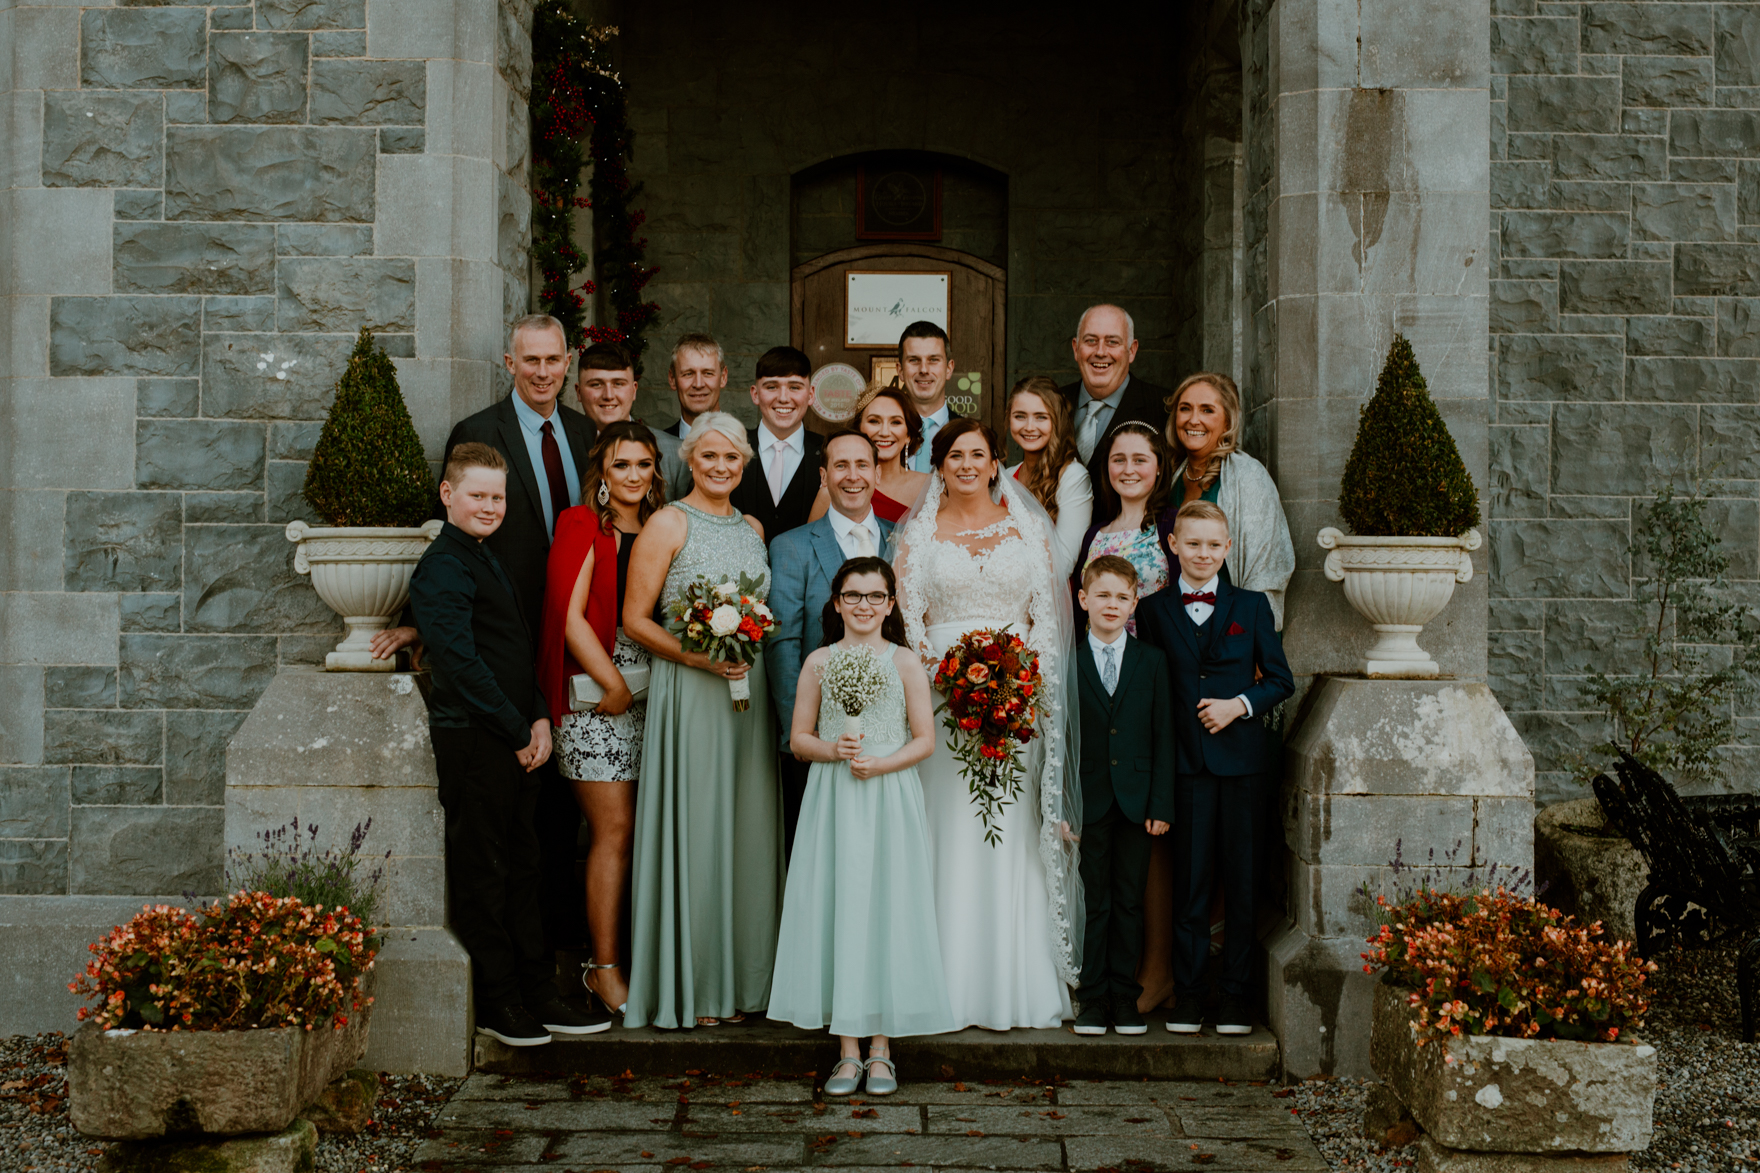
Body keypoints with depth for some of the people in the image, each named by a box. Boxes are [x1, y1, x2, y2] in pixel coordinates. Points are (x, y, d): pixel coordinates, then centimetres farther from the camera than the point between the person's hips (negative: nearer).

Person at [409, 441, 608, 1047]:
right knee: (481, 872, -1)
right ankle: (495, 1002, 7)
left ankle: (535, 993, 18)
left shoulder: (486, 559, 18)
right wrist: (520, 734, -14)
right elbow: (461, 663, -19)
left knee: (520, 867, 12)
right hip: (471, 741, -9)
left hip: (515, 741, 9)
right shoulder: (443, 568, -12)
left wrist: (539, 719, 6)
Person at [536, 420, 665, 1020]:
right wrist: (613, 683, -12)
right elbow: (569, 615, -9)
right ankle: (604, 967, 1)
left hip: (649, 694, 5)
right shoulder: (581, 526, -2)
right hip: (596, 691, -5)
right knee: (615, 829, -7)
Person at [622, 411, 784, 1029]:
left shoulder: (753, 528, 14)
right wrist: (697, 656, -18)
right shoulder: (668, 524, -3)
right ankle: (688, 988, 5)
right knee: (693, 831, -3)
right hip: (688, 693, -6)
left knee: (747, 830, 7)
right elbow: (635, 618, -7)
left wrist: (751, 646, 2)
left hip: (748, 691, 6)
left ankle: (741, 981, 17)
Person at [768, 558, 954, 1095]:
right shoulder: (819, 662, 7)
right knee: (835, 909, 0)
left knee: (887, 910, -1)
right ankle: (848, 1051, 7)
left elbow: (925, 739, 2)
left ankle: (880, 1050, 7)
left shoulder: (904, 662, 3)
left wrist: (880, 763, -14)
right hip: (833, 799, 1)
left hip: (890, 797, -1)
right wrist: (833, 751, -12)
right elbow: (799, 737, 8)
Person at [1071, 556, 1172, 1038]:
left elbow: (1163, 737, 3)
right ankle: (1093, 999, 11)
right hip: (1088, 801, -1)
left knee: (1129, 902, 6)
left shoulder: (1152, 661, 6)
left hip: (1136, 800, 1)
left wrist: (1161, 804, -4)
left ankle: (1125, 998, 14)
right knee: (1094, 902, 3)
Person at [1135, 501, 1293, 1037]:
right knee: (1188, 884, 2)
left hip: (1241, 760, 0)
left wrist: (1239, 705, -9)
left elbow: (1281, 679, 8)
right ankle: (1187, 994, 10)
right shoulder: (1153, 611, 7)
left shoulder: (1252, 606, 8)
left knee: (1241, 883, 3)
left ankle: (1237, 995, 12)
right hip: (1185, 765, 0)